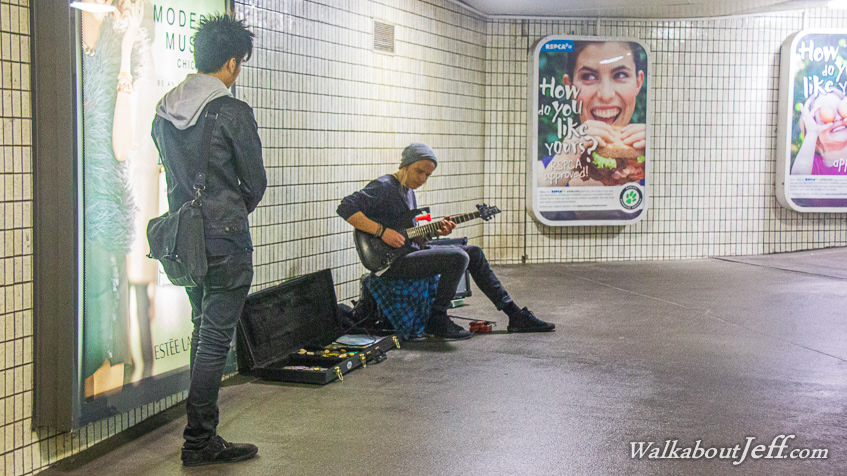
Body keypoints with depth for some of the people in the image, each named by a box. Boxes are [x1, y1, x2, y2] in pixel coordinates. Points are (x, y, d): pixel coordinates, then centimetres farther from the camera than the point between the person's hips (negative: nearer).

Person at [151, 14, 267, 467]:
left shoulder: (164, 111, 7)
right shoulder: (232, 111, -13)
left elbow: (170, 172, 13)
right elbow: (255, 182, -6)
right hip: (225, 242, -7)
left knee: (202, 330, 18)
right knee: (215, 339, -1)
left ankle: (200, 433, 25)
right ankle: (199, 441, 4)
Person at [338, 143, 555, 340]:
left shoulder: (409, 191, 18)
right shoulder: (383, 187, -12)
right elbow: (346, 208, -23)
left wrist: (436, 231, 3)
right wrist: (382, 231, -26)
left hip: (411, 252, 10)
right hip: (392, 261, -10)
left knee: (474, 253, 9)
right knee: (457, 257, -26)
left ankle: (516, 316, 13)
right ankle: (437, 320, -10)